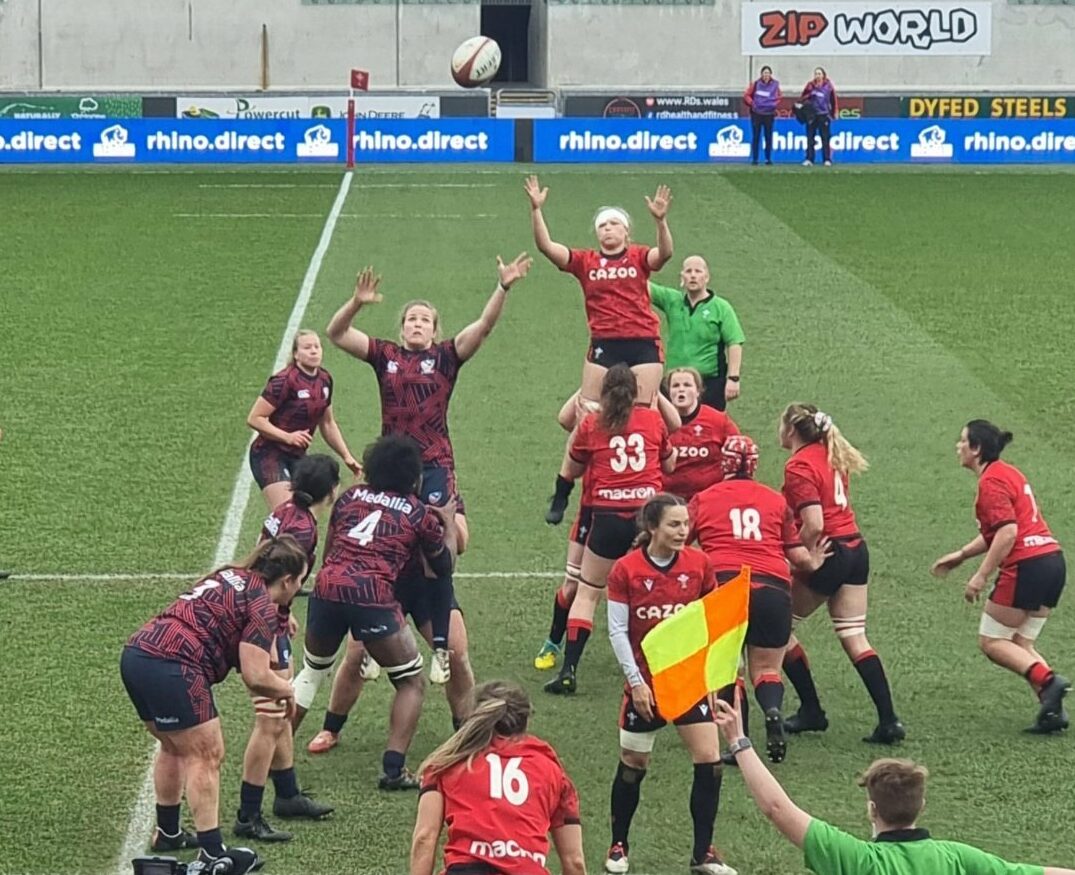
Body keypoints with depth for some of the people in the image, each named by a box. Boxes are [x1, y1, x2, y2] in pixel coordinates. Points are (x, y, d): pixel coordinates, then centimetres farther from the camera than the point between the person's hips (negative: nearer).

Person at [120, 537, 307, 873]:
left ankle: (167, 832, 39)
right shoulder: (262, 605, -5)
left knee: (174, 746, 26)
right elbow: (256, 677, -11)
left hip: (136, 653, 9)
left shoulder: (228, 576, 20)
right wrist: (286, 690, 9)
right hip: (170, 666, -9)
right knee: (205, 755, 1)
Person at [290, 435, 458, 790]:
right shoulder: (419, 514, 12)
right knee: (412, 682, 12)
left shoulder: (350, 497, 20)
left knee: (312, 670, 27)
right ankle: (394, 769, 2)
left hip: (328, 586, 4)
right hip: (373, 597, -4)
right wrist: (449, 523, 40)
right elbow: (445, 564, 25)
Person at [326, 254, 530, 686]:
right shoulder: (385, 355, 8)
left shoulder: (446, 357, 5)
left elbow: (484, 325, -5)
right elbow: (336, 333, 1)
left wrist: (503, 287, -19)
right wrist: (357, 303, -16)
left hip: (434, 468, -2)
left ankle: (442, 648, -7)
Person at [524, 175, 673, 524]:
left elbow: (664, 253, -15)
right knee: (586, 419, 2)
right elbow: (546, 246, -1)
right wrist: (536, 210, -12)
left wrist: (660, 221, -31)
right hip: (604, 347, 1)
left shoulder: (639, 257, 5)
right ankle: (560, 496, 9)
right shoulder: (585, 262, 8)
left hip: (643, 346, -1)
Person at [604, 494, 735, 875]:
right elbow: (618, 631, -8)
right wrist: (635, 681, -12)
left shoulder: (699, 564, -4)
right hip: (645, 682, -2)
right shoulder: (625, 570, -10)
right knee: (633, 764, 9)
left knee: (709, 760, -6)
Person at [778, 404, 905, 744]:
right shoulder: (831, 456, 12)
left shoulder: (799, 467, -14)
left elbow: (813, 525, -22)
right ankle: (888, 720, -3)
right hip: (856, 547, 8)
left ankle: (811, 711, 12)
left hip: (828, 553, -8)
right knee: (854, 637, 7)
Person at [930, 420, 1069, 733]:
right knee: (1021, 645, 12)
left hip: (1026, 566, -9)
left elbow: (1008, 532, -20)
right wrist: (960, 555, 27)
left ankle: (1048, 681, -15)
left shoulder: (991, 482, -10)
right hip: (1052, 560, 9)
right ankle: (1053, 709, -2)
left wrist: (981, 576, -17)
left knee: (991, 641, 2)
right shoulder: (1008, 473, 19)